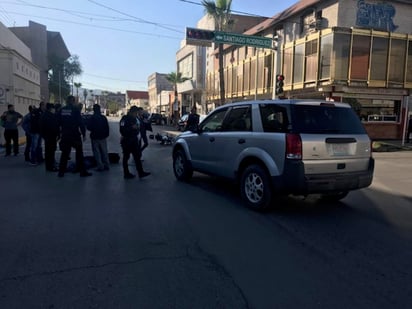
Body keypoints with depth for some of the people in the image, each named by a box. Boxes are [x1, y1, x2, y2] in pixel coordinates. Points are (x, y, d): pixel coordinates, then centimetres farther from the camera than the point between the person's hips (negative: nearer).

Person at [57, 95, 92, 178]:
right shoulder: (75, 109, -10)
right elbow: (80, 122, -13)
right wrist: (83, 133, -8)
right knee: (79, 153, 3)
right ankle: (82, 171, 5)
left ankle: (61, 171, 15)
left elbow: (58, 123, 8)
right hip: (75, 135, -5)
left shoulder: (62, 110, 4)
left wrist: (60, 133, 16)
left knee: (65, 153, 13)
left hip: (65, 135, 5)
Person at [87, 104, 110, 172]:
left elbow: (88, 127, -7)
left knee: (97, 152, 1)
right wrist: (106, 134, 15)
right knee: (104, 152, 12)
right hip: (103, 137, 4)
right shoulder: (104, 117, 0)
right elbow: (107, 127, 4)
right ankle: (106, 165, 15)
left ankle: (100, 166, -2)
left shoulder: (92, 118, -12)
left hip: (95, 137, -4)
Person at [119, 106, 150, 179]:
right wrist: (132, 127, -26)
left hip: (134, 141, 7)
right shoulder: (125, 119, -12)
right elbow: (122, 130, -23)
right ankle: (126, 174, 13)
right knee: (126, 157, 4)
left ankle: (141, 173, 7)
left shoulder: (135, 119, 10)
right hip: (126, 141, -7)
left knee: (137, 156, 5)